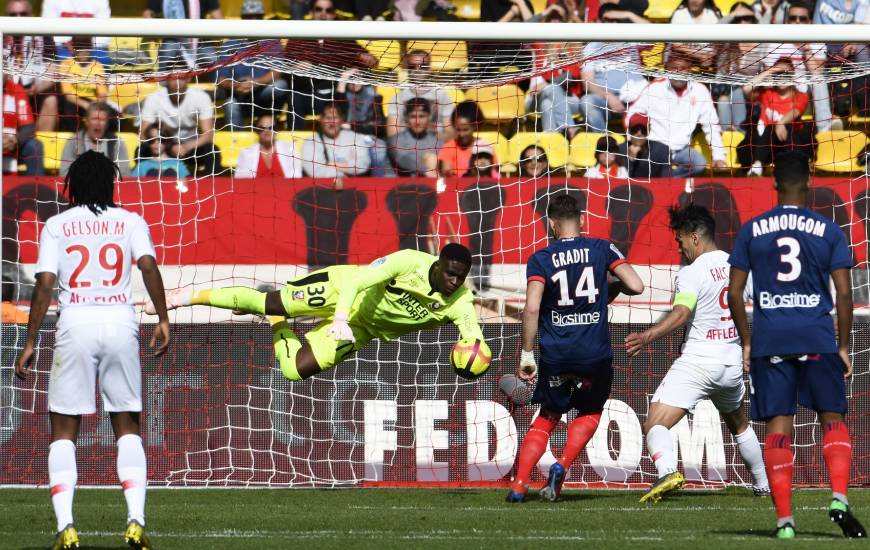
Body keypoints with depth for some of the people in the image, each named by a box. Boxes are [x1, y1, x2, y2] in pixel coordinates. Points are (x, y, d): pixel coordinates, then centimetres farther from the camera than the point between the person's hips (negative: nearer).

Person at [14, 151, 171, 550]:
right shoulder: (130, 221, 10)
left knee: (63, 430, 5)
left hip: (75, 323, -1)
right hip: (120, 322, 1)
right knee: (127, 426, 11)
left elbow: (44, 284, 0)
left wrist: (30, 343, 2)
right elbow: (148, 265, -7)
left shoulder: (57, 225, 7)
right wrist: (162, 319, -6)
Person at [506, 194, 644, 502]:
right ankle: (562, 465, -2)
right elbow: (636, 286, -4)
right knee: (589, 413, 22)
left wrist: (527, 355, -6)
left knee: (547, 418, 18)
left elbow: (532, 308, -11)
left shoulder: (540, 260, 0)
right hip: (595, 353, 0)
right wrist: (614, 287, 18)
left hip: (555, 353, 0)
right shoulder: (602, 249, 3)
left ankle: (519, 485, 6)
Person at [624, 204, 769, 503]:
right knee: (739, 425, 31)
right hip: (733, 361, 7)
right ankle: (763, 485, 39)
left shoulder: (692, 273, -13)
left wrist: (646, 337, -37)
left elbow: (680, 314, -29)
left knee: (655, 425, -12)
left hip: (697, 362, -7)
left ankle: (667, 471, -40)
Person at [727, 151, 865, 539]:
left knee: (778, 428, 2)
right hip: (818, 340, -1)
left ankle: (784, 519, -1)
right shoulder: (828, 231, 1)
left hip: (769, 342, 1)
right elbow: (845, 293, -1)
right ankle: (839, 499, -11)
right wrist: (844, 346, 7)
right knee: (833, 420, 9)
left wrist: (746, 342, 14)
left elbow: (734, 293, 4)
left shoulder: (751, 231, 5)